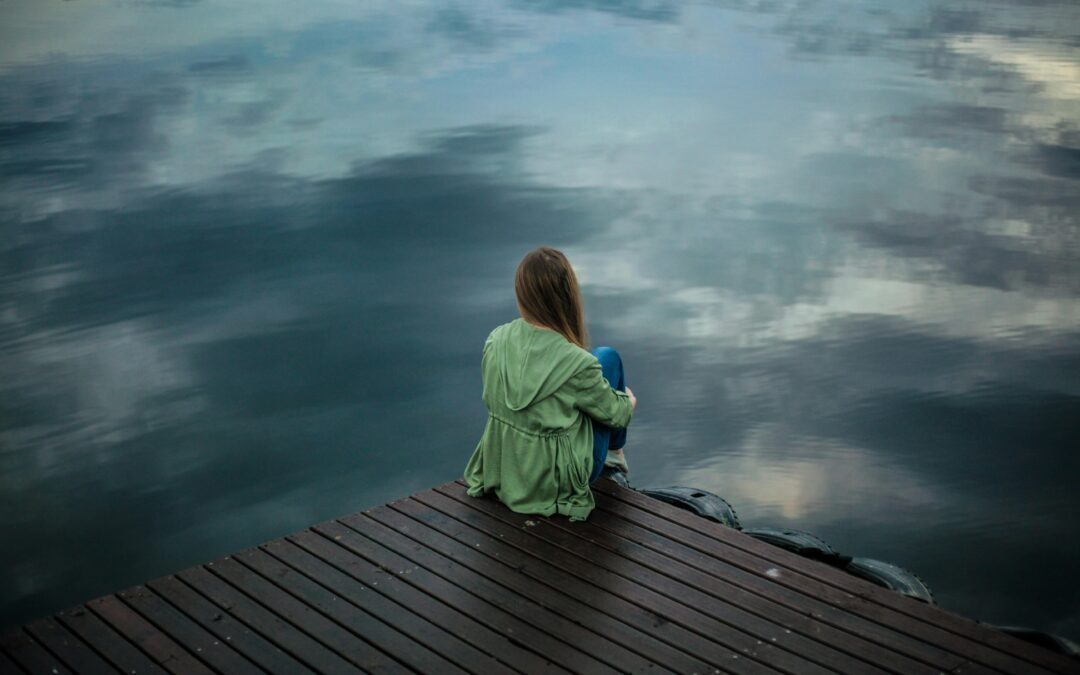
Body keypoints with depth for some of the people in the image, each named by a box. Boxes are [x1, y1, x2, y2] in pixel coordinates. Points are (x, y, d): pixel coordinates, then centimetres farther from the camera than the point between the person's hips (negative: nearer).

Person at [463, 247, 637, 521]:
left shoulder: (495, 340, -13)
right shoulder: (577, 364, -28)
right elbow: (615, 413, -10)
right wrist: (629, 401, 16)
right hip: (557, 482, -5)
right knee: (608, 358, 9)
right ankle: (615, 451, 33)